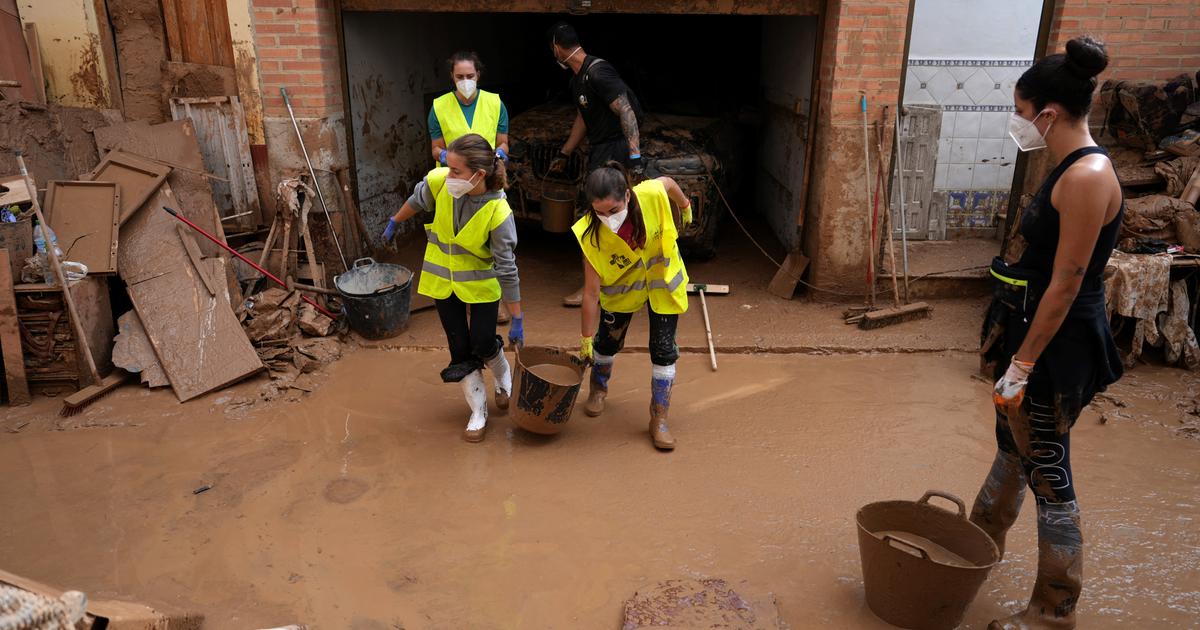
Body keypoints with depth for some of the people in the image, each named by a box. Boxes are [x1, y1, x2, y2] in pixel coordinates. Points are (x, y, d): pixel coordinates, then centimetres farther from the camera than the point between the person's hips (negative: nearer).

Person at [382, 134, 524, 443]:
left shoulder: (498, 212, -31)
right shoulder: (438, 181, -24)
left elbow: (507, 269, -22)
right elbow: (416, 202, 2)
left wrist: (517, 320, -17)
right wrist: (394, 223, 19)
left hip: (481, 283, -3)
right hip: (442, 279, 3)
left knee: (483, 344, 0)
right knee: (459, 348, 7)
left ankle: (503, 376, 37)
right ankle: (478, 411, 26)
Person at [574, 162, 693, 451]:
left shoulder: (651, 194, -35)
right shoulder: (591, 234, -33)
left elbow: (669, 183, -8)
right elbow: (591, 292, -25)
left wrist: (685, 206, 12)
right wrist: (586, 338, -18)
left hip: (663, 279, 0)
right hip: (622, 286, 0)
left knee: (664, 351, -1)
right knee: (607, 341, 13)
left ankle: (659, 420, 14)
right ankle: (598, 389, 46)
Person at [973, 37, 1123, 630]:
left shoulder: (1088, 176, -22)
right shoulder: (1069, 168, 8)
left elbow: (1067, 285, -23)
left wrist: (1023, 363, -20)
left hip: (1058, 342, -10)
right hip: (1033, 325, 10)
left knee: (1047, 469, 2)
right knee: (1013, 443, 24)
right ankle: (982, 540, 45)